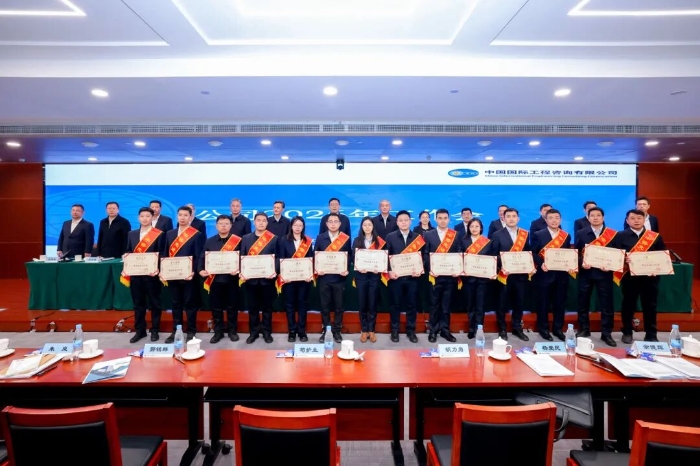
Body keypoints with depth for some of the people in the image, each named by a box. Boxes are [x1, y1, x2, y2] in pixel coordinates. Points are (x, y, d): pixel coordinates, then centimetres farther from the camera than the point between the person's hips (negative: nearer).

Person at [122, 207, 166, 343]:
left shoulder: (159, 234, -2)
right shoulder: (131, 234, 13)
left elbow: (162, 254, -7)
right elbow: (128, 253, 13)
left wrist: (157, 269, -20)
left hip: (151, 274, -4)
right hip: (135, 274, 4)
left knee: (154, 303, 5)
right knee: (138, 303, 11)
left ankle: (155, 331, 16)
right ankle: (139, 330, 22)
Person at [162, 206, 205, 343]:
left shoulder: (197, 235, -4)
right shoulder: (170, 234, 13)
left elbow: (198, 257, -8)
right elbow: (166, 254, 11)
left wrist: (193, 272, -19)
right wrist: (163, 270, -1)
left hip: (188, 276, -5)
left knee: (190, 304, 4)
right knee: (176, 304, 13)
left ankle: (191, 332, 15)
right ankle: (175, 331, 23)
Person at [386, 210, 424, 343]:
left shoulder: (418, 237, 7)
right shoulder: (390, 237, 4)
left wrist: (420, 270, -12)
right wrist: (389, 271, -12)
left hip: (412, 276, 1)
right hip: (396, 275, -1)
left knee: (412, 304, 8)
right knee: (395, 304, 7)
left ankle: (411, 331, 22)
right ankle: (394, 331, 19)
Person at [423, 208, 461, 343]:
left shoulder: (456, 235, 6)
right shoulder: (429, 235, 4)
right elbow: (425, 255, 1)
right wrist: (429, 270, -12)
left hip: (450, 275, 1)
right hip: (435, 275, -1)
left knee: (446, 304, 10)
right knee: (434, 304, 7)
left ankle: (445, 330, 21)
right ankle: (433, 331, 17)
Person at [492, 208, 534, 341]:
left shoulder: (525, 234, 9)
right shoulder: (498, 235, -1)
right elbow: (494, 255, -3)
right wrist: (501, 266, -19)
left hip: (520, 274, 3)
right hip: (504, 274, -3)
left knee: (519, 301, 10)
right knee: (502, 302, 6)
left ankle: (517, 328, 25)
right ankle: (502, 329, 19)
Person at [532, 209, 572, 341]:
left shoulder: (566, 236, 10)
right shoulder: (538, 235, 0)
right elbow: (533, 253, -4)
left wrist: (571, 267, -8)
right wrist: (541, 264, -20)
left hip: (561, 275, 3)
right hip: (544, 274, -3)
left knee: (560, 302, 10)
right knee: (543, 302, 5)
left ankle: (558, 328, 24)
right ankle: (543, 329, 18)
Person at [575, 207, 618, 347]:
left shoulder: (613, 234, 3)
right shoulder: (581, 233, 4)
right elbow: (576, 253, 4)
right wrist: (581, 263, -13)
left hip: (604, 273, 0)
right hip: (585, 273, 1)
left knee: (606, 304, 3)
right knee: (583, 303, 8)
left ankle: (606, 333, 15)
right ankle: (583, 329, 22)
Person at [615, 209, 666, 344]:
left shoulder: (655, 236, 8)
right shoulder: (621, 236, 1)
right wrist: (624, 259, -25)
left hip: (650, 276, 2)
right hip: (629, 276, -2)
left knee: (650, 305, 8)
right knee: (628, 305, 7)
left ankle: (651, 334, 20)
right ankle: (627, 332, 20)